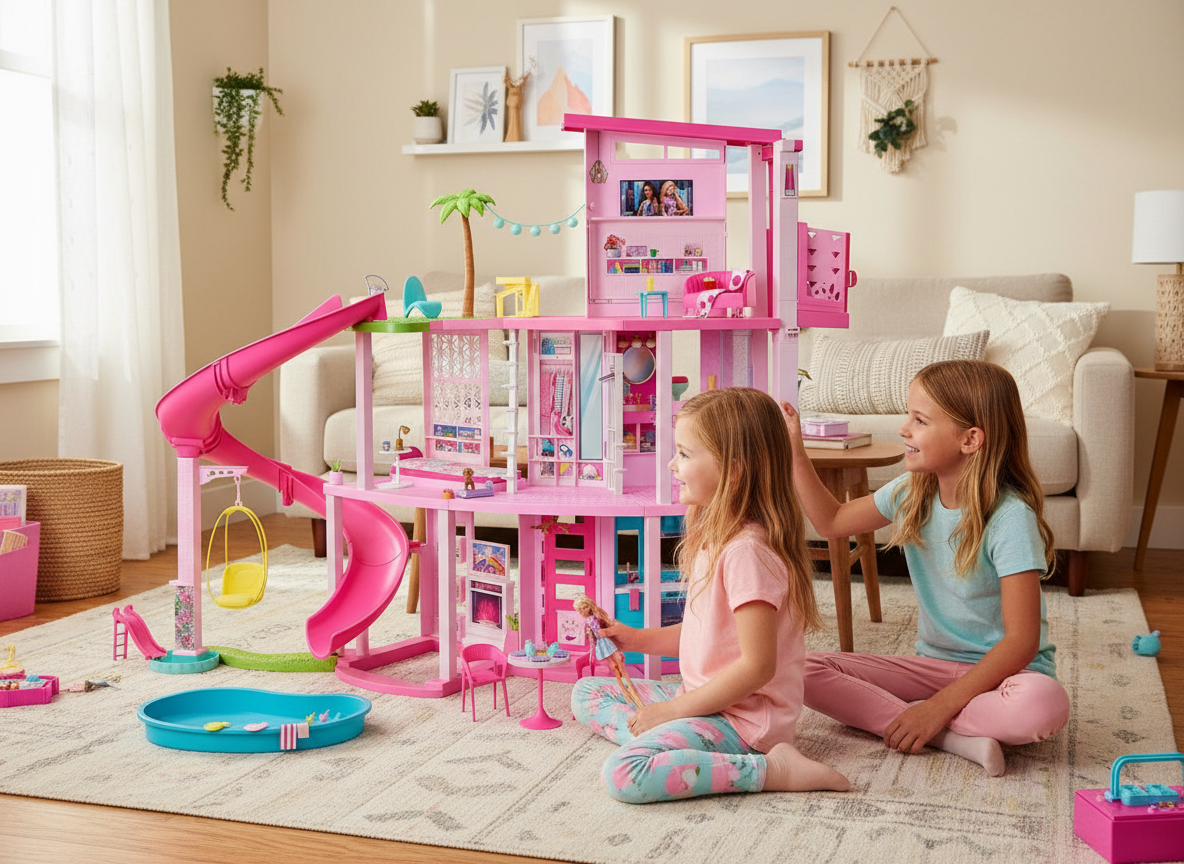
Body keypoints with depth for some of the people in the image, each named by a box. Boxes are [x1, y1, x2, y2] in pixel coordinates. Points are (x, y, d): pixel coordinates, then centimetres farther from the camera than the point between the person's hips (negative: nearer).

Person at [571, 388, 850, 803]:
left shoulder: (747, 551, -24)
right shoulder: (713, 537, 8)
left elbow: (757, 666, -25)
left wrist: (673, 709, -18)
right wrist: (637, 639, 9)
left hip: (743, 717, -10)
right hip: (703, 698, 10)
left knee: (624, 774, -28)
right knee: (586, 693, 15)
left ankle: (771, 769, -17)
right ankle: (672, 745, -7)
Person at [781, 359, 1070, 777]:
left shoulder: (1010, 516, -20)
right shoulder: (911, 492, 1)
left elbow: (1021, 641, -23)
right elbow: (832, 521, 18)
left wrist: (939, 706, -27)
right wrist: (795, 452, 7)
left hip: (1000, 669, -6)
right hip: (933, 663, 6)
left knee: (1045, 704, -41)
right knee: (804, 670, -16)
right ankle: (953, 738, -23)